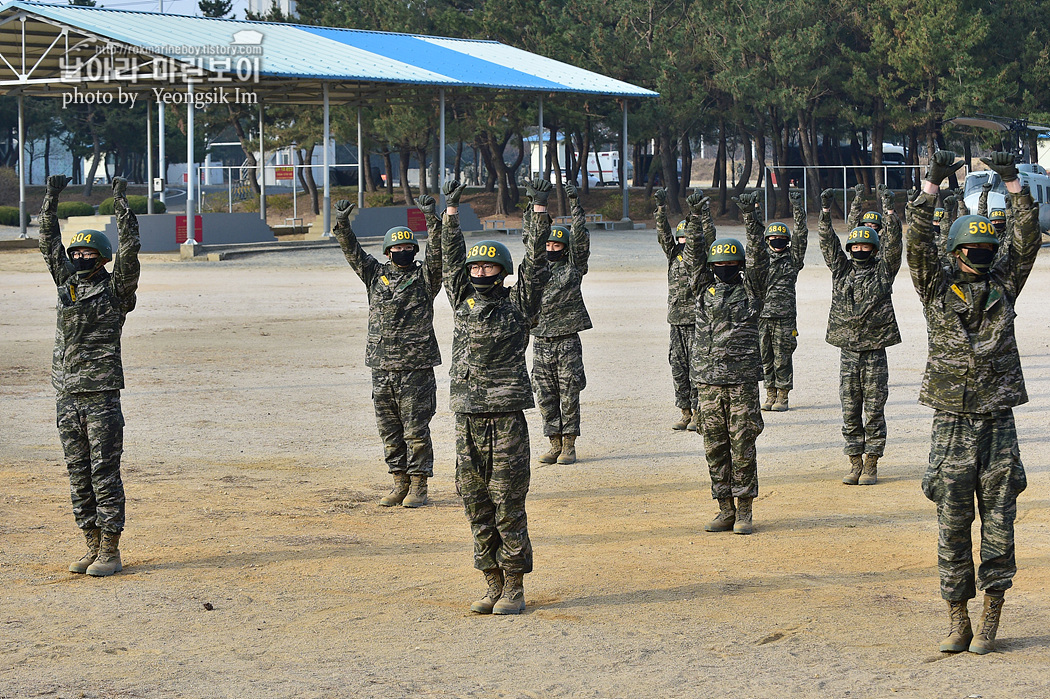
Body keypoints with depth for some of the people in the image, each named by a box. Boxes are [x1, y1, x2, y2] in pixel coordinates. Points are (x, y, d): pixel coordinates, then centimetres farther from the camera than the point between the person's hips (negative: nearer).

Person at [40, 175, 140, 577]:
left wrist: (121, 205, -14)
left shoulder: (115, 288, -1)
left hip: (102, 396, -6)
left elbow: (129, 250, -13)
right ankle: (93, 547, 16)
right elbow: (49, 243, 16)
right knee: (78, 475, 9)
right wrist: (51, 201, 11)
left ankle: (110, 551, -2)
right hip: (67, 395, 6)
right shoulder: (67, 282, 14)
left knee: (105, 473, -5)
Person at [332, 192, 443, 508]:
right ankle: (400, 483, 19)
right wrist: (342, 224, -9)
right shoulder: (376, 274, 12)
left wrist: (431, 218, -25)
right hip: (382, 367, 4)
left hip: (416, 367, -4)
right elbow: (353, 252, 6)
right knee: (389, 429, 9)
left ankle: (419, 485, 5)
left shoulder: (424, 276, 2)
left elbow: (436, 251, -12)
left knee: (416, 429, -2)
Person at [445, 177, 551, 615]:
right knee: (476, 503, 7)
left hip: (506, 419, -5)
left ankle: (514, 589, 1)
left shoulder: (517, 303, 1)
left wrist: (540, 210, -8)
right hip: (468, 419, 5)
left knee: (508, 504, -4)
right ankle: (493, 585, 15)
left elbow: (536, 261, -4)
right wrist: (452, 210, 16)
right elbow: (451, 257, 17)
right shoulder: (463, 301, 12)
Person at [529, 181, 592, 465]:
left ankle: (569, 446, 4)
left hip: (567, 341, -4)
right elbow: (530, 240, 11)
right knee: (546, 396, 5)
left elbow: (580, 238, -6)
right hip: (541, 342, 4)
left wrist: (575, 204, -10)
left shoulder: (573, 268, 2)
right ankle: (554, 445, 13)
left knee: (569, 395, -1)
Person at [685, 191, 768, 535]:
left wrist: (750, 218, -16)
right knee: (715, 446, 5)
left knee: (743, 444, -2)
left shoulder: (750, 290, 5)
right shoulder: (705, 288, 13)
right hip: (708, 378, 3)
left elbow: (758, 258, -7)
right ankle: (725, 510, 12)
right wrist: (697, 217, -6)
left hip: (742, 380, -3)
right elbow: (693, 254, 6)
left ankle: (745, 511, 3)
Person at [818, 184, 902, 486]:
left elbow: (893, 244, -7)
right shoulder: (841, 270, 10)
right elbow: (828, 243, 5)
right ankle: (855, 464, 14)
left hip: (874, 354, -3)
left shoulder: (883, 271, 3)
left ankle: (871, 466, 5)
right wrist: (826, 212, -5)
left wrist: (890, 212, -16)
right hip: (848, 353, 3)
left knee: (874, 413, 0)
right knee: (850, 413, 6)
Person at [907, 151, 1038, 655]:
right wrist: (932, 184, -16)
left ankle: (989, 623, 8)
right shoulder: (937, 288, 4)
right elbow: (918, 242, -8)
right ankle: (957, 622, 9)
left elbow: (1027, 240, 0)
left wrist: (1013, 183, -8)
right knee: (952, 525, 2)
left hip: (998, 423, 1)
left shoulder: (1002, 285, 9)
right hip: (951, 421, -1)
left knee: (998, 525, 2)